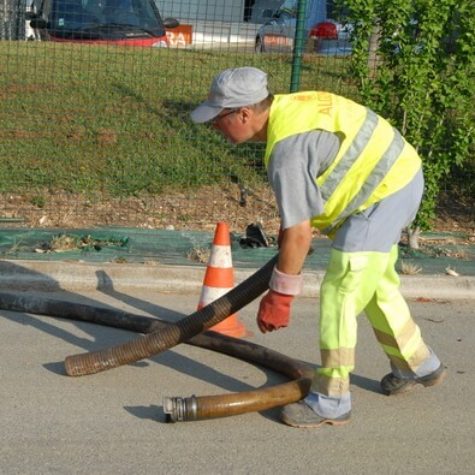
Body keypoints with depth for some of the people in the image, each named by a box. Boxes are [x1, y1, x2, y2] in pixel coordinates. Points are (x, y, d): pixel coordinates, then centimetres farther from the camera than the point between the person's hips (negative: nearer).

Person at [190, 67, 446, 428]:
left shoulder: (287, 148, -28)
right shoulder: (286, 107, 2)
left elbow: (299, 233, -25)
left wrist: (280, 296, -17)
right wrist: (287, 234, 25)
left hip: (384, 197, -11)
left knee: (340, 293, -8)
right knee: (377, 287, 24)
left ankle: (331, 401, 1)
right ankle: (418, 365, 42)